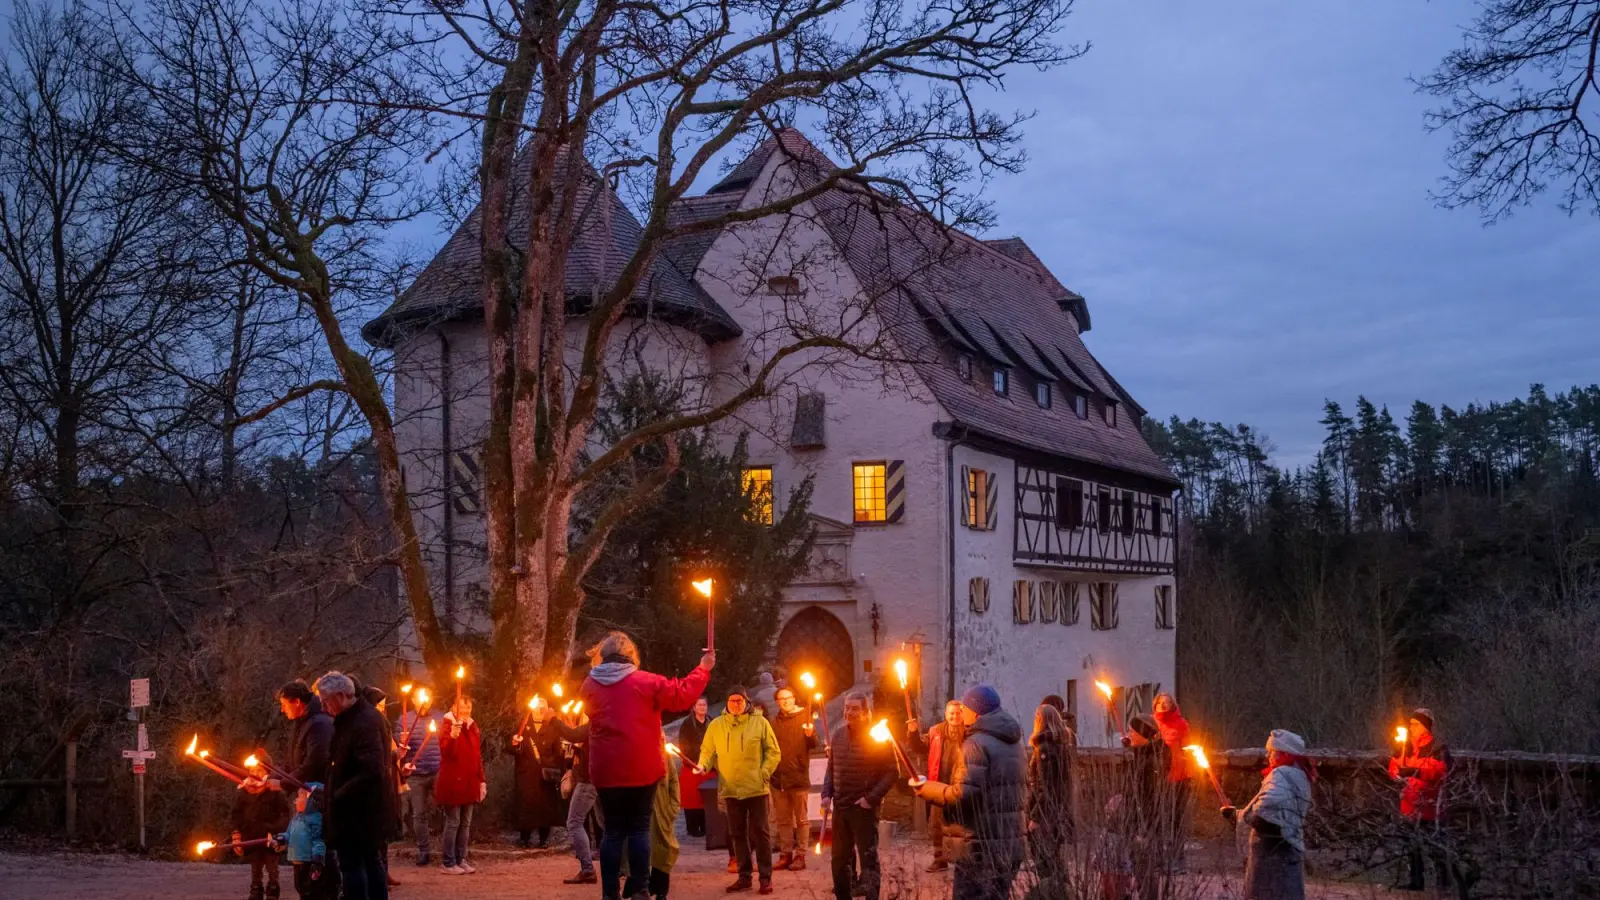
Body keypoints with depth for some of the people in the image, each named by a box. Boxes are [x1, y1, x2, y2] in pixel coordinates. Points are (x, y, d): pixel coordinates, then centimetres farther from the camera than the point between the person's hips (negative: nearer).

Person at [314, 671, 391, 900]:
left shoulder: (364, 723, -22)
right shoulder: (358, 716, 9)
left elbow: (371, 771, -29)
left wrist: (337, 796, -21)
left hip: (355, 810, -10)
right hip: (367, 808, 10)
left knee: (351, 864, -4)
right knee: (371, 861, 15)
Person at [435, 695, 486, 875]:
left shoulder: (473, 727, 14)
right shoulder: (447, 726, -6)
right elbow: (447, 753, -21)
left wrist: (482, 780, 14)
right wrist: (453, 736, -38)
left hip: (469, 782, 7)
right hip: (452, 782, -7)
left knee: (465, 823, 10)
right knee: (453, 823, -4)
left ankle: (461, 859, 18)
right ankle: (449, 863, 2)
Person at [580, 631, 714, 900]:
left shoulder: (589, 686, 3)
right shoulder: (645, 682, -6)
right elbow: (682, 696, -1)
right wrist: (703, 669, 11)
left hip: (606, 770, 2)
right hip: (641, 769, -2)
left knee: (613, 831, 9)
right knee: (639, 829, 7)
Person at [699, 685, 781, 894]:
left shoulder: (760, 722, -2)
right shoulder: (716, 725, 3)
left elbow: (773, 751, 1)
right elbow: (708, 751, 7)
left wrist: (764, 773, -9)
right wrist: (703, 765, -13)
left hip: (756, 788, -3)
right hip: (731, 789, 3)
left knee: (760, 832, 0)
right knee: (737, 834, 10)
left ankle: (765, 877, 7)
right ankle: (744, 877, 19)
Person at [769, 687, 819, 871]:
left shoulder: (804, 716, -1)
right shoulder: (775, 722, 11)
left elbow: (813, 744, -10)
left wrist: (810, 734, -30)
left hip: (798, 777, -5)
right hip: (778, 778, 5)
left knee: (801, 819, 2)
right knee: (783, 820, 11)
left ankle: (800, 855, 6)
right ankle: (785, 854, 17)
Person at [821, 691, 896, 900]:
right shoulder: (838, 734, 6)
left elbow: (891, 772, -11)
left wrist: (871, 798, -17)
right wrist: (827, 794, 3)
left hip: (864, 808, -6)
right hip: (840, 807, 6)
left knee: (868, 859, -1)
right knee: (839, 859, 15)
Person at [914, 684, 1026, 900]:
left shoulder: (977, 743, -14)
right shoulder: (1011, 741, 15)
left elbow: (963, 795, -21)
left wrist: (926, 788, -7)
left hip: (981, 848, -9)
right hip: (1009, 845, 9)